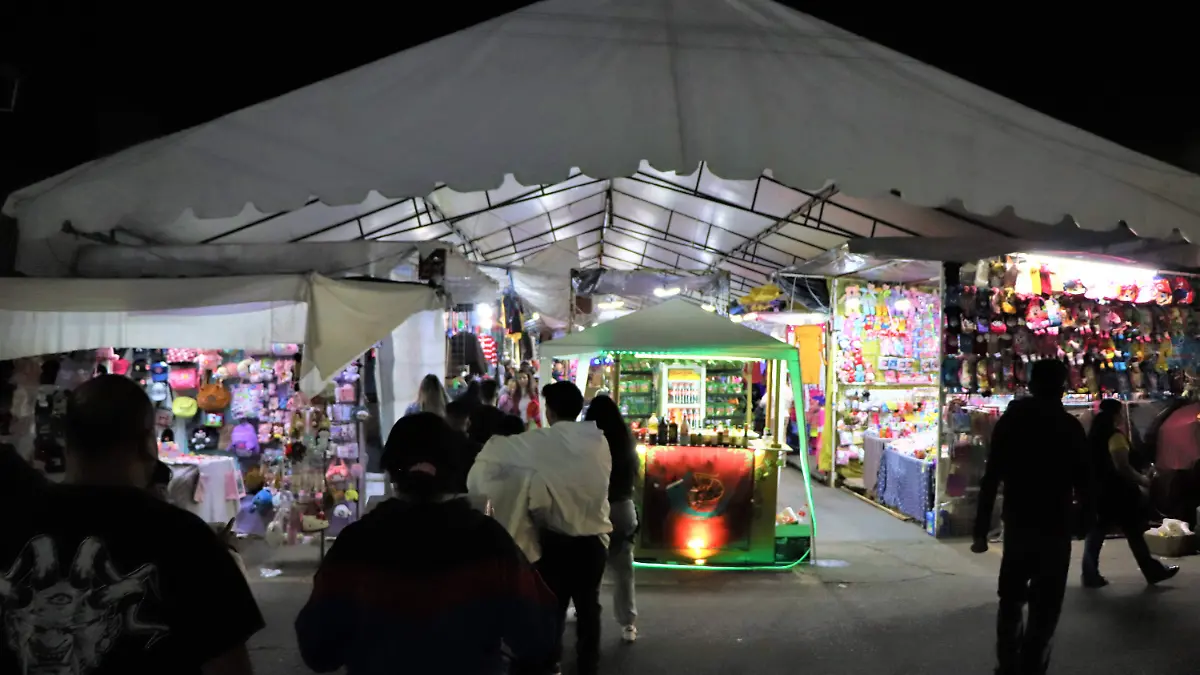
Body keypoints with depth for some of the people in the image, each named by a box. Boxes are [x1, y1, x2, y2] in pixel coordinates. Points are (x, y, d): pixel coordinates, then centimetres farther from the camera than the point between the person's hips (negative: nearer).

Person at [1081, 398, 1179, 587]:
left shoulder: (1094, 435, 11)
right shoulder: (1115, 436, -15)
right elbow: (1122, 467, -21)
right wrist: (1142, 481, -10)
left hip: (1099, 490, 8)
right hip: (1116, 492, -8)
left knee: (1096, 533, 5)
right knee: (1134, 533, 3)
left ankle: (1091, 575, 3)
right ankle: (1154, 571, 14)